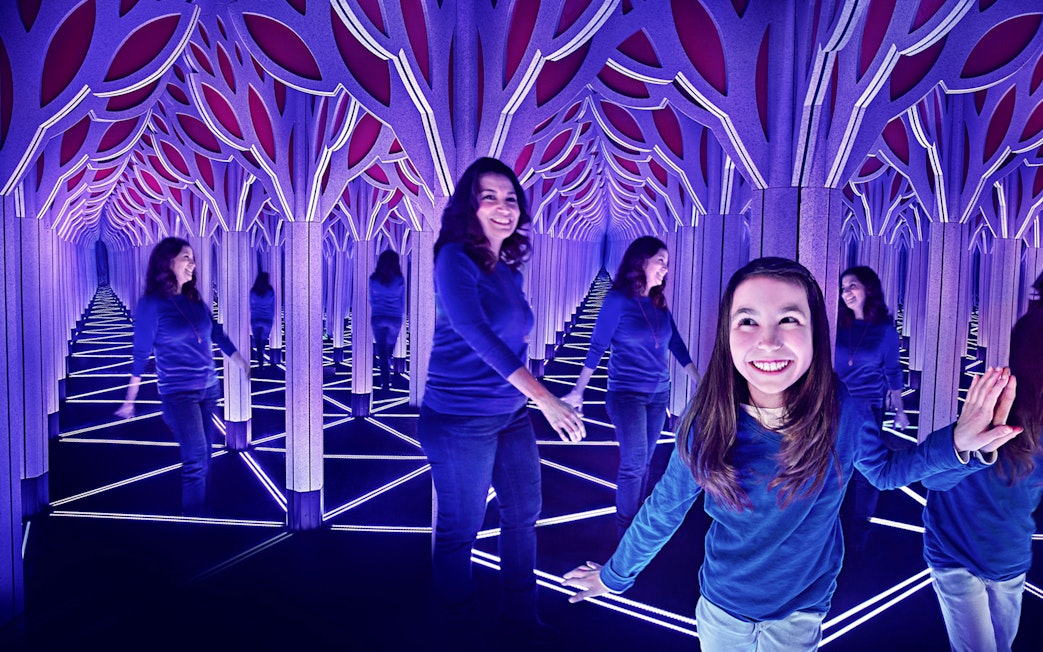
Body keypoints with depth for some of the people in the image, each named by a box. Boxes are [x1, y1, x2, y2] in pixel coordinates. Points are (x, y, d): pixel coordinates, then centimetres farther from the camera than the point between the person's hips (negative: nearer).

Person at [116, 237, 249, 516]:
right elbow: (141, 354, -4)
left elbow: (219, 336, 12)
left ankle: (202, 513, 23)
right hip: (178, 393, -6)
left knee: (204, 460, 11)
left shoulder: (195, 299, 7)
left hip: (210, 388, 6)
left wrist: (246, 367, 13)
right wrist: (130, 400, 0)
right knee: (196, 463, -6)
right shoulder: (151, 303, -8)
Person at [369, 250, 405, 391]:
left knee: (382, 351, 5)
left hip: (378, 318, 0)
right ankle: (387, 376, 26)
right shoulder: (399, 280, -5)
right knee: (390, 350, 19)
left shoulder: (373, 278, -3)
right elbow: (403, 300, 3)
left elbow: (371, 300, 6)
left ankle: (385, 382, 2)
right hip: (395, 319, 0)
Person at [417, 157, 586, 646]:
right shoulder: (455, 259, -14)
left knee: (524, 514, 16)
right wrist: (544, 398, -33)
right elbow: (475, 332, -26)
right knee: (460, 532, 7)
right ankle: (459, 630, 29)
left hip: (512, 416, 8)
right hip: (460, 421, -7)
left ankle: (520, 617, 36)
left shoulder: (510, 272, 8)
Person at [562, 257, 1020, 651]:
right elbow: (663, 511, -10)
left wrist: (957, 443, -21)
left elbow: (885, 470, -2)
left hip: (802, 611, 0)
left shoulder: (843, 413, -24)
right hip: (721, 605, 0)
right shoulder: (707, 421, -24)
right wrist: (613, 575, 2)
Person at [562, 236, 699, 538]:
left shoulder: (659, 303, 8)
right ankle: (626, 533, 7)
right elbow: (597, 347, -8)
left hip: (659, 394, 6)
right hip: (627, 394, -5)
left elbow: (677, 345, 12)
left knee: (644, 462, 11)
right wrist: (578, 391, -8)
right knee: (634, 463, -6)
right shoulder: (617, 299, -9)